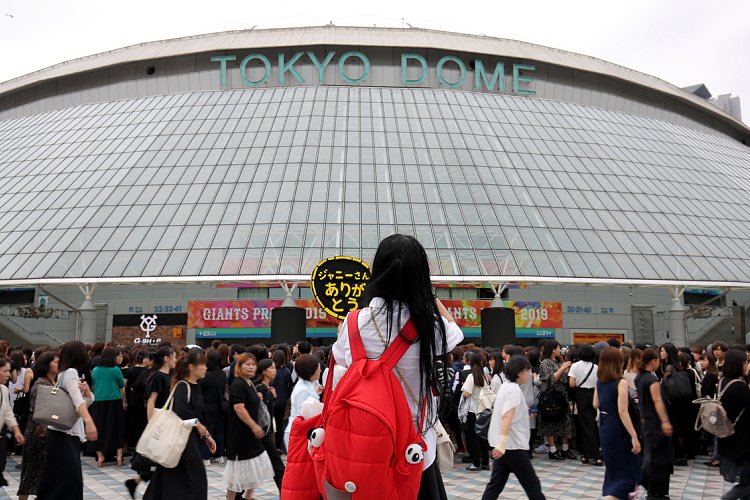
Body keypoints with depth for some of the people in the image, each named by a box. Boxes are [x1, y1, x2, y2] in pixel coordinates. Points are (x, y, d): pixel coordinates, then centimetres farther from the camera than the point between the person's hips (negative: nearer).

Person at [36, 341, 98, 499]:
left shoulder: (65, 373, 13)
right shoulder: (70, 372, -15)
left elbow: (89, 400, 14)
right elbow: (78, 401, -32)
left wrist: (86, 389, -8)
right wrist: (89, 421, -46)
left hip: (68, 432, 9)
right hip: (63, 433, -9)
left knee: (58, 477, 13)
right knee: (69, 476, -13)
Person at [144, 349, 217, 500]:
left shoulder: (195, 386, 11)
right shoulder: (182, 386, -17)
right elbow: (181, 412, -32)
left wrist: (206, 434, 12)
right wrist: (199, 427, -18)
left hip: (192, 437, 9)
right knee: (195, 477, -4)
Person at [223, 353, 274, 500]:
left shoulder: (250, 384, 11)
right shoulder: (238, 384, -17)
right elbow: (239, 408, -25)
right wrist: (254, 426, -25)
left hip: (250, 432, 9)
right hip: (239, 432, -9)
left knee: (256, 467, 15)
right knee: (238, 468, 0)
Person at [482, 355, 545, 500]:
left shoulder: (505, 386, 14)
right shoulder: (514, 390, -15)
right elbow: (507, 416, -27)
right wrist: (503, 443, -36)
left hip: (503, 445, 9)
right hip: (513, 445, -9)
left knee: (496, 484, 8)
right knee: (532, 484, 3)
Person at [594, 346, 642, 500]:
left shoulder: (599, 381, 1)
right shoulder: (621, 382, -20)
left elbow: (596, 405, 12)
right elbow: (622, 412, -24)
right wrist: (634, 436, -21)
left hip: (604, 427, 7)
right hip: (618, 429, -7)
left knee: (614, 465, 24)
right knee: (626, 468, 6)